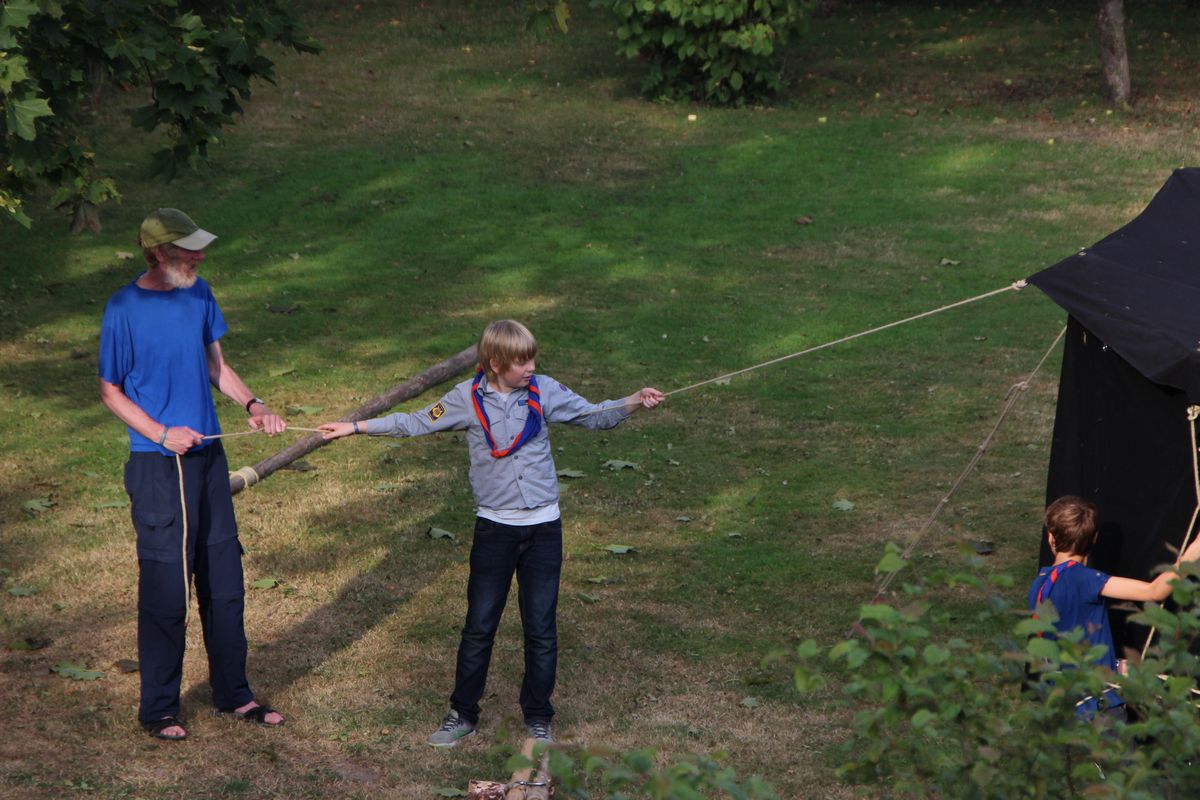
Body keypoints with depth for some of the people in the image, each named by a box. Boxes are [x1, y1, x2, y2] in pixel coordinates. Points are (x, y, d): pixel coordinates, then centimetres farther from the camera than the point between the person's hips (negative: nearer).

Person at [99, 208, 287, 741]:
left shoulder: (198, 294, 3)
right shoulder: (124, 310, -14)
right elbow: (110, 391, -7)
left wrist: (252, 404, -5)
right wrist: (162, 434, -18)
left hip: (208, 456, 6)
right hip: (157, 465, -6)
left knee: (224, 579, 13)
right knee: (166, 587, -1)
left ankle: (234, 695, 26)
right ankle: (158, 709, 13)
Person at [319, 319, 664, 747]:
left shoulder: (544, 391, 0)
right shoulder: (468, 398, -3)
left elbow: (592, 415, 3)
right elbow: (416, 423, 3)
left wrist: (633, 403, -14)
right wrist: (354, 427, 2)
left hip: (543, 525, 1)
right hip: (494, 526, -1)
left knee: (541, 627, 5)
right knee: (479, 624, 5)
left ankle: (538, 718, 17)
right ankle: (462, 713, 17)